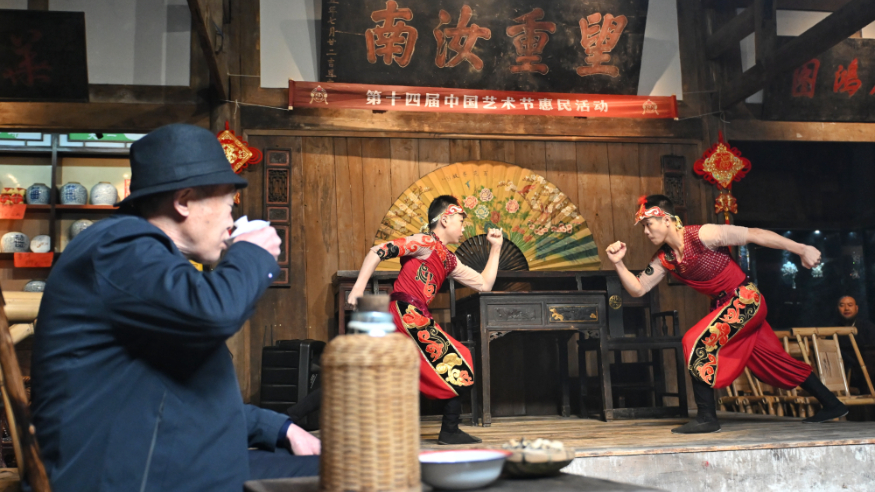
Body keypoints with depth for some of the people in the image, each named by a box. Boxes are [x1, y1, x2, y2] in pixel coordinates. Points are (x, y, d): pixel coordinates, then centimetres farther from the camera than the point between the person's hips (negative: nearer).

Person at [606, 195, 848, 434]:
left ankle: (707, 417, -13)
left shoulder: (702, 235, -20)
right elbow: (637, 289, 3)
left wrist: (801, 249, -19)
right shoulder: (664, 258, 1)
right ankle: (832, 405, 30)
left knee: (697, 341, -20)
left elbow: (754, 234, -18)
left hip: (746, 299, -8)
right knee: (774, 361, 15)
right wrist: (618, 262, -12)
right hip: (723, 306, 8)